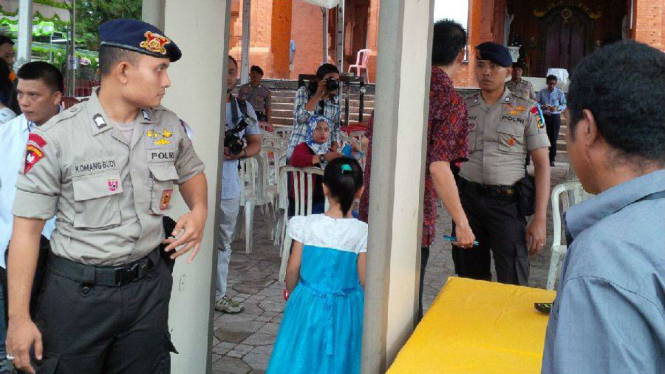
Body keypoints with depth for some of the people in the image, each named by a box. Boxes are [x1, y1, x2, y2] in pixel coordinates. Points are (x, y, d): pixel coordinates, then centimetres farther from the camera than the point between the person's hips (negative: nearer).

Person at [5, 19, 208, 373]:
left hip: (148, 286, 4)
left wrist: (199, 210, -2)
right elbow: (27, 228, -12)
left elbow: (192, 172, 20)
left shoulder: (169, 126, 0)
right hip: (78, 291, -4)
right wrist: (19, 318, -11)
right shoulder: (55, 137, -14)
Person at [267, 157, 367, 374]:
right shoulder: (362, 232, -14)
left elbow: (293, 269, -4)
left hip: (308, 305, 1)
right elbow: (364, 280, -9)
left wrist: (291, 295, 15)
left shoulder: (307, 225, -11)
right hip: (346, 308, -1)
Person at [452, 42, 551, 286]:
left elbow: (542, 165, -1)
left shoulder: (526, 110, 0)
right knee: (470, 280, 10)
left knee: (513, 285, -5)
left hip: (507, 202, -3)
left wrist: (540, 220, -8)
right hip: (468, 199, 3)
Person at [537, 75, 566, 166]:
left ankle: (552, 159, 7)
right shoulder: (541, 92, 5)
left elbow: (564, 105, 4)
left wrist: (557, 108, -16)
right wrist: (542, 106, -18)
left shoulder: (560, 93, 3)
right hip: (544, 116, 0)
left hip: (555, 117, 0)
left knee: (554, 138, 0)